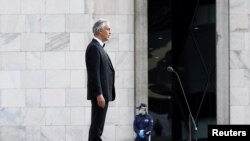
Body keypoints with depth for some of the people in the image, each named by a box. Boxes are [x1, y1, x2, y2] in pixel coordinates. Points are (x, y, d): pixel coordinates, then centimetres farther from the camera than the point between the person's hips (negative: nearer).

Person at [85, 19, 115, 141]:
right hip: (100, 94, -10)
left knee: (96, 125, 12)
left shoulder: (98, 47, 18)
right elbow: (94, 73, -20)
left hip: (102, 93, 10)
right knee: (97, 126, -10)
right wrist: (99, 94, -23)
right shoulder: (94, 47, -14)